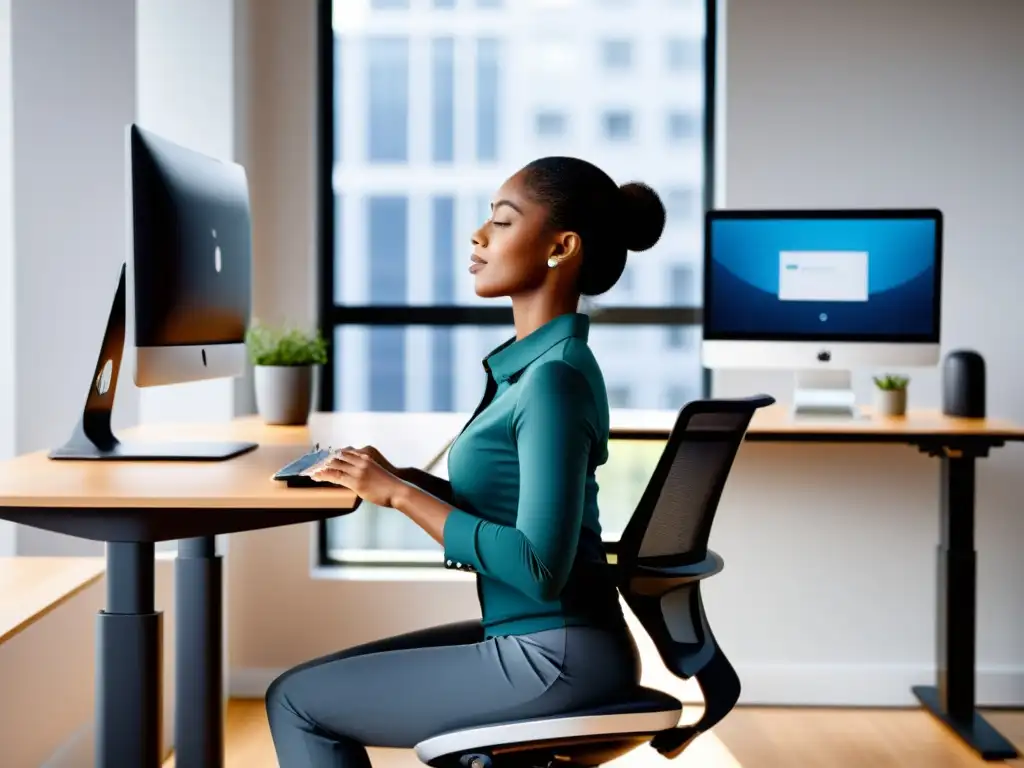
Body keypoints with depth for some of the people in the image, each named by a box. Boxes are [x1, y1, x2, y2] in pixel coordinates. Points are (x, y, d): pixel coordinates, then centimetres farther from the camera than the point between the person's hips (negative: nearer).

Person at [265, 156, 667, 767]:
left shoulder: (555, 379, -21)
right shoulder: (535, 363, 8)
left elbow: (538, 566, -26)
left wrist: (400, 493, -20)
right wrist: (393, 477, 3)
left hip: (558, 660, -9)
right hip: (533, 639, 9)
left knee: (296, 701, 2)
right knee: (324, 681, 17)